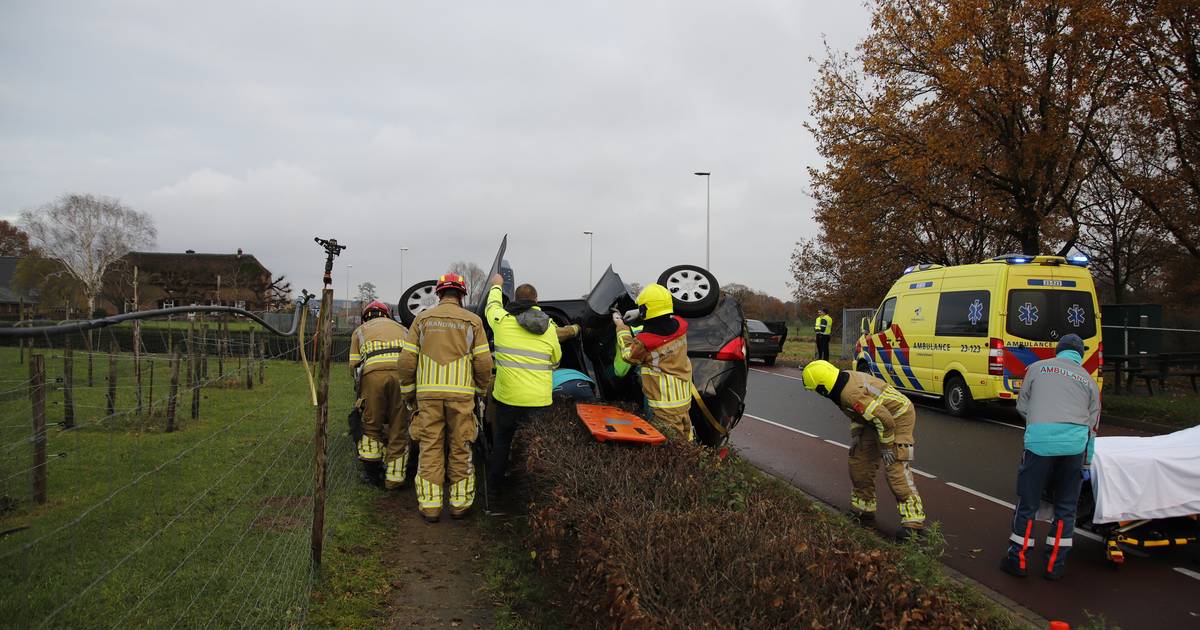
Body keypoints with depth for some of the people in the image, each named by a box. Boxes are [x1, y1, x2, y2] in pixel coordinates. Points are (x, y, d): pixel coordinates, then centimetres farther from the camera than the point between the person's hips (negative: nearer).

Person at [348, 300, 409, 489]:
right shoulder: (402, 329, 36)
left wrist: (361, 385, 35)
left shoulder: (360, 331, 30)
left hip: (374, 372, -1)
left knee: (371, 422, 17)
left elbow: (354, 365, 20)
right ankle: (394, 477, 13)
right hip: (403, 372, 2)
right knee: (399, 427, 9)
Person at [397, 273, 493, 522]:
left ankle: (430, 504, 9)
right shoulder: (472, 321, 3)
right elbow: (483, 361, -1)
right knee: (460, 447, 8)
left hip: (428, 393, 1)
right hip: (461, 393, -1)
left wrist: (408, 391, 14)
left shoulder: (422, 319, 7)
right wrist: (482, 389, 14)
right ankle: (460, 502, 13)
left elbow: (407, 359, 3)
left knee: (430, 448, 6)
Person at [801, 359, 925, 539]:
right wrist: (855, 435, 10)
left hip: (899, 418, -10)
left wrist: (887, 447, -20)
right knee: (859, 461, 12)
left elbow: (885, 419, -32)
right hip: (881, 418, 10)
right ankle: (863, 510, 23)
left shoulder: (850, 394, -32)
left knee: (895, 469, -17)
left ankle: (913, 519, -12)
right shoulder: (845, 379, -1)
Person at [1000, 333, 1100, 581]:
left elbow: (1022, 407, 16)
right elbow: (1092, 425, 19)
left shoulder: (1037, 368, 16)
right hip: (1075, 443, 2)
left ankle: (1018, 560, 17)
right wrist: (1087, 463, 25)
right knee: (1065, 507, 14)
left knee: (1028, 503, 8)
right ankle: (1055, 565, 19)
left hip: (1039, 440, -2)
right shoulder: (1088, 380, 21)